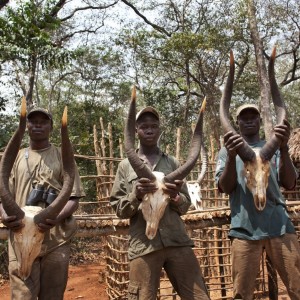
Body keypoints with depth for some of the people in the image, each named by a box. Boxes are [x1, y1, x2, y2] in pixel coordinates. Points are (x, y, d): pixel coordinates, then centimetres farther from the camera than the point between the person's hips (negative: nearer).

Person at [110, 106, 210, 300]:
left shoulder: (173, 163, 13)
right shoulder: (126, 165, 9)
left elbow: (185, 205, 12)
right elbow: (119, 209, 5)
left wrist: (175, 196, -10)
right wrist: (136, 195, -14)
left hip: (178, 242, 2)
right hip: (143, 246, -1)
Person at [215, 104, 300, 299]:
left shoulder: (274, 148, 15)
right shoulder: (228, 150, 13)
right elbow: (225, 187, -1)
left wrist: (284, 147, -14)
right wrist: (231, 156, -19)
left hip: (279, 226, 1)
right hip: (244, 229, -1)